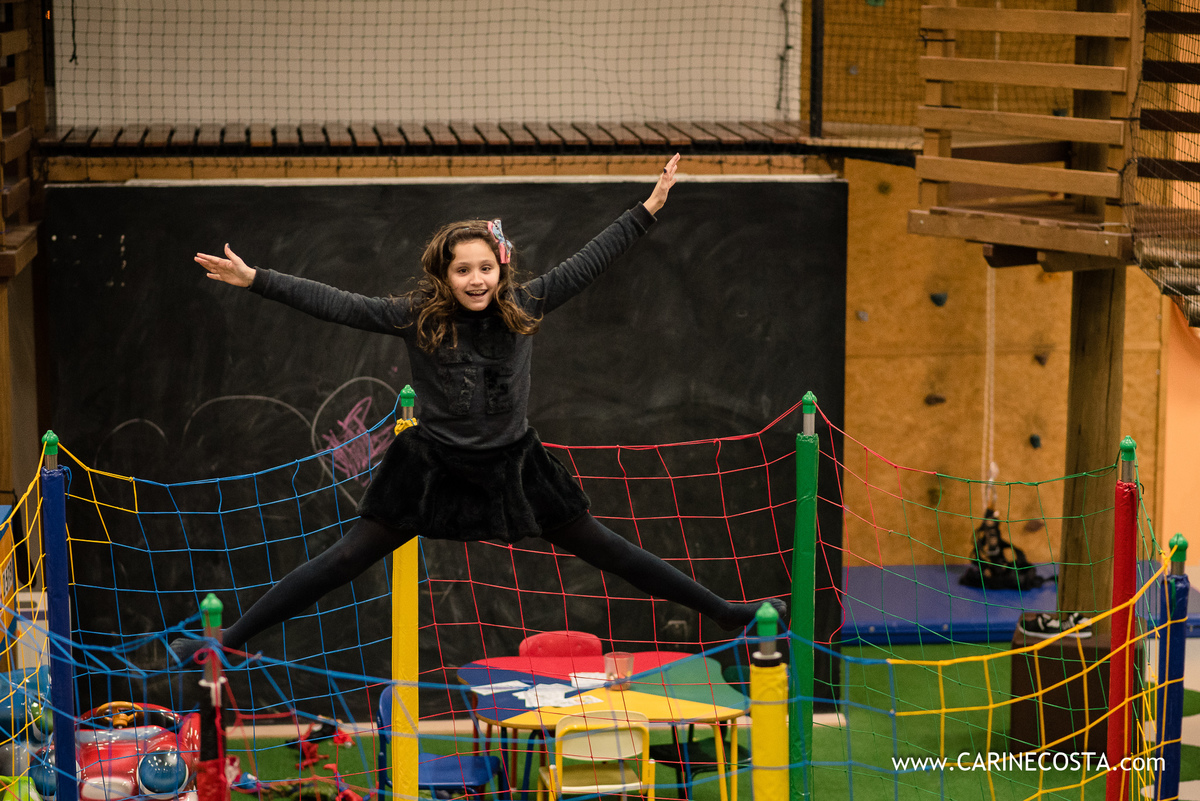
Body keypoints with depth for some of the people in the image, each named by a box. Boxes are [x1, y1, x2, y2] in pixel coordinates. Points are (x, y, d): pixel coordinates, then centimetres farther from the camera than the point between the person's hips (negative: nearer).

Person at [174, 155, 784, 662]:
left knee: (602, 548, 8)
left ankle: (722, 612, 17)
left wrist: (650, 207, -1)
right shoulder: (416, 317, -12)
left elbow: (590, 262, -1)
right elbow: (338, 304, -14)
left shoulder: (525, 307, -7)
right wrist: (255, 280, -19)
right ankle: (230, 640, 1)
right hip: (434, 466, -2)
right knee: (348, 559, -3)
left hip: (512, 464, 2)